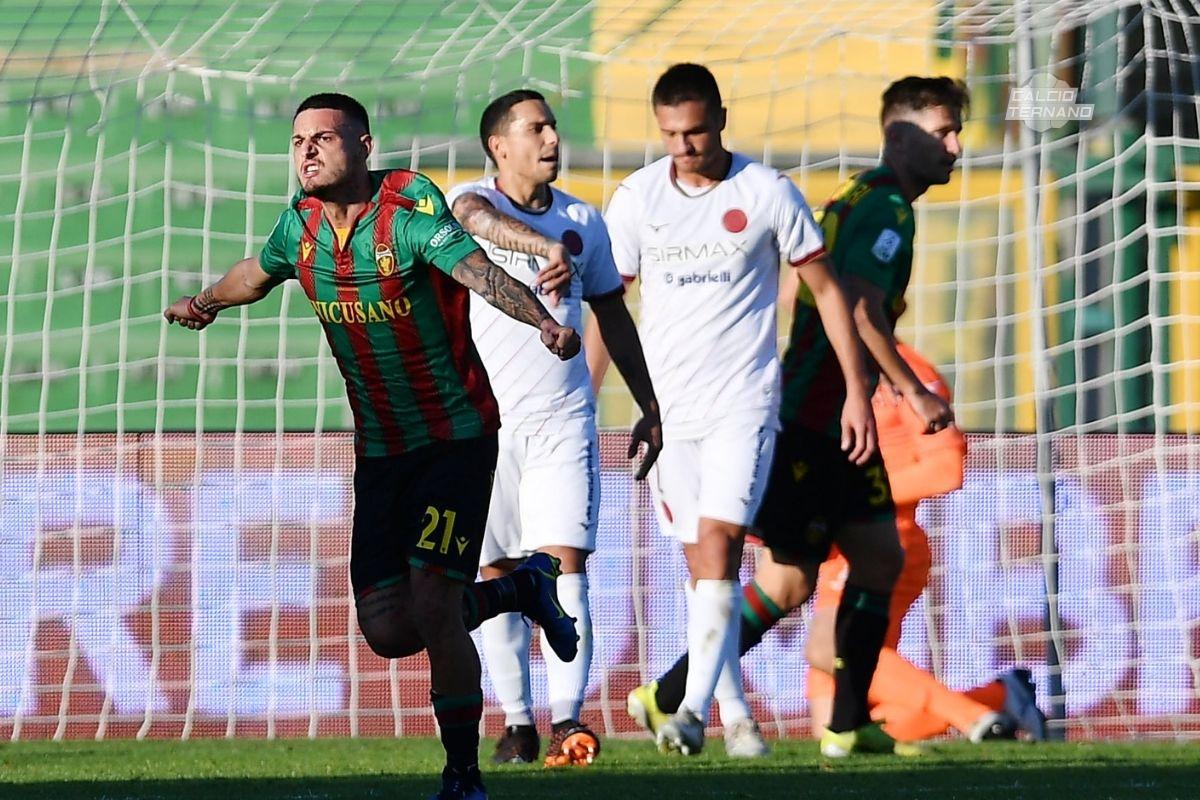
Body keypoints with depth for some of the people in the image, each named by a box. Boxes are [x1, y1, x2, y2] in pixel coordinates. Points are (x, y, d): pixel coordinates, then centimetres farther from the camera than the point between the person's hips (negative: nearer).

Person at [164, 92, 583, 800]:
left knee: (431, 607, -17)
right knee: (388, 631, 1)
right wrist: (206, 302, 17)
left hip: (455, 440, -6)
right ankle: (519, 589, 28)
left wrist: (543, 321, -51)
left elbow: (478, 271, -36)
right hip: (378, 451, 6)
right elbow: (259, 272, 27)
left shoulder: (410, 215, -18)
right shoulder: (302, 223, 2)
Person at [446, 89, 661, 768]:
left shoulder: (583, 220, 11)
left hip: (565, 419, 2)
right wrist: (548, 247, -48)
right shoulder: (469, 201, -2)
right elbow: (478, 217, -29)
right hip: (484, 422, -2)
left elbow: (614, 315, 20)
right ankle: (517, 721, 11)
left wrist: (650, 406, 18)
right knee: (499, 576, 3)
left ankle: (569, 718, -18)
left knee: (564, 563, -11)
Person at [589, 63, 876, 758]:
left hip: (744, 404, -3)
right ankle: (736, 713, 15)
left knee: (718, 548, -17)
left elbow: (826, 289, 3)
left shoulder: (768, 194, -5)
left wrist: (858, 390, -1)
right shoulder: (637, 198, 2)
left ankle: (695, 709, -21)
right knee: (701, 563, 6)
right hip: (665, 407, 3)